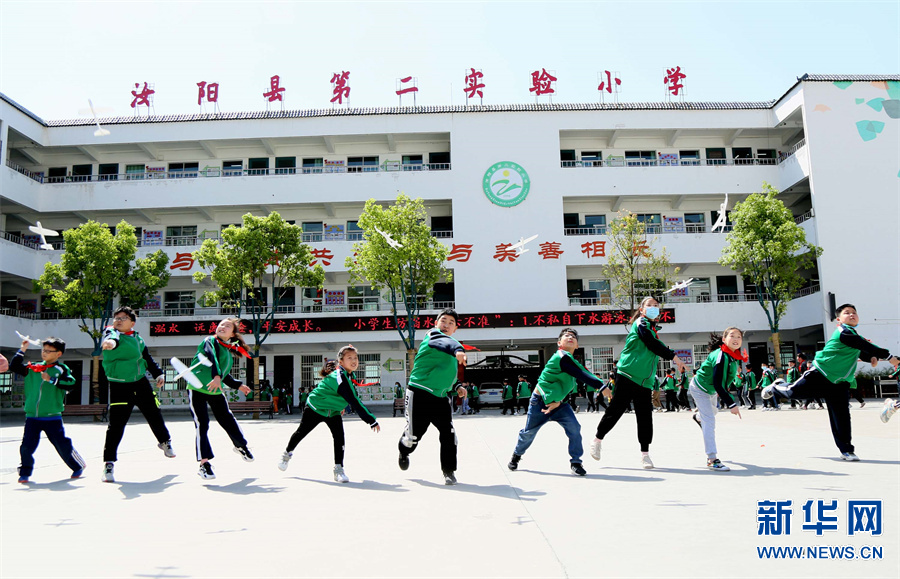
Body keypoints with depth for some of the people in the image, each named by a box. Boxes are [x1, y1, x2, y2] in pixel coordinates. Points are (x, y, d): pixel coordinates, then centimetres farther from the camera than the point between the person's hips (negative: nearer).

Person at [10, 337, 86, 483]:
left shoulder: (62, 369, -1)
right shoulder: (33, 368, 11)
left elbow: (71, 384, -15)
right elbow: (14, 367, 11)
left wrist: (51, 380, -18)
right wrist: (22, 350, 6)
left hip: (52, 417, -3)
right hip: (32, 417, 3)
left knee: (63, 445, 0)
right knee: (27, 446, -4)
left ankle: (78, 467, 21)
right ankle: (25, 472, 17)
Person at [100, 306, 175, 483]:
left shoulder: (137, 338, 7)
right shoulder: (110, 333, -7)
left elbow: (148, 358, 20)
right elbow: (112, 338, -34)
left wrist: (158, 374, 13)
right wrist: (111, 342, -56)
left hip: (141, 384, 5)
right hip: (119, 387, -5)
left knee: (154, 415, 17)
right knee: (116, 426, -9)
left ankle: (165, 441, 43)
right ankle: (109, 463, 2)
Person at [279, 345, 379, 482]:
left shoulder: (348, 375, -9)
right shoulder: (340, 378, -37)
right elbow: (354, 403, -40)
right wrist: (372, 421, -38)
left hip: (333, 411, 6)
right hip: (315, 408, -6)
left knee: (339, 436, -12)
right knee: (301, 432, 16)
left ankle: (339, 469, -6)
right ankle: (287, 453, 43)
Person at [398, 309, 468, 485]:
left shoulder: (451, 352, 18)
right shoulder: (433, 335, -7)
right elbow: (445, 343, -32)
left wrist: (457, 387, 15)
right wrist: (458, 350, -53)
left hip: (440, 398, 6)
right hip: (419, 394, -6)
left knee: (449, 434, -6)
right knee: (414, 434, 1)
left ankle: (449, 471, 10)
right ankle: (404, 452, 35)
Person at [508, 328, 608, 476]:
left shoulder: (570, 361, 4)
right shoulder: (562, 357, -23)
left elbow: (570, 388, 2)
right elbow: (582, 376, -32)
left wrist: (559, 401, -14)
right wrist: (601, 386, -36)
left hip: (558, 402, 6)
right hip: (540, 402, -6)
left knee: (574, 427, -14)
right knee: (529, 432, 9)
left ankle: (575, 462, -1)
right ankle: (516, 455, 36)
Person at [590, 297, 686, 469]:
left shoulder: (652, 329, 20)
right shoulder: (641, 324, -5)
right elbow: (652, 345, -14)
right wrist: (674, 357, -11)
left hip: (644, 380, 8)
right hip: (627, 375, -8)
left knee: (645, 416, 3)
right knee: (615, 410, -2)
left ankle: (645, 454, 10)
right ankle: (597, 441, 16)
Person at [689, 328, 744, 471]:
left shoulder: (735, 356, -9)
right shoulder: (721, 356, -37)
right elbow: (718, 384, -40)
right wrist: (731, 404, -41)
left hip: (711, 389, 9)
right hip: (700, 388, -9)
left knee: (712, 411, 34)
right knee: (709, 421, -16)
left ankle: (698, 416, 70)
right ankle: (712, 460, -16)